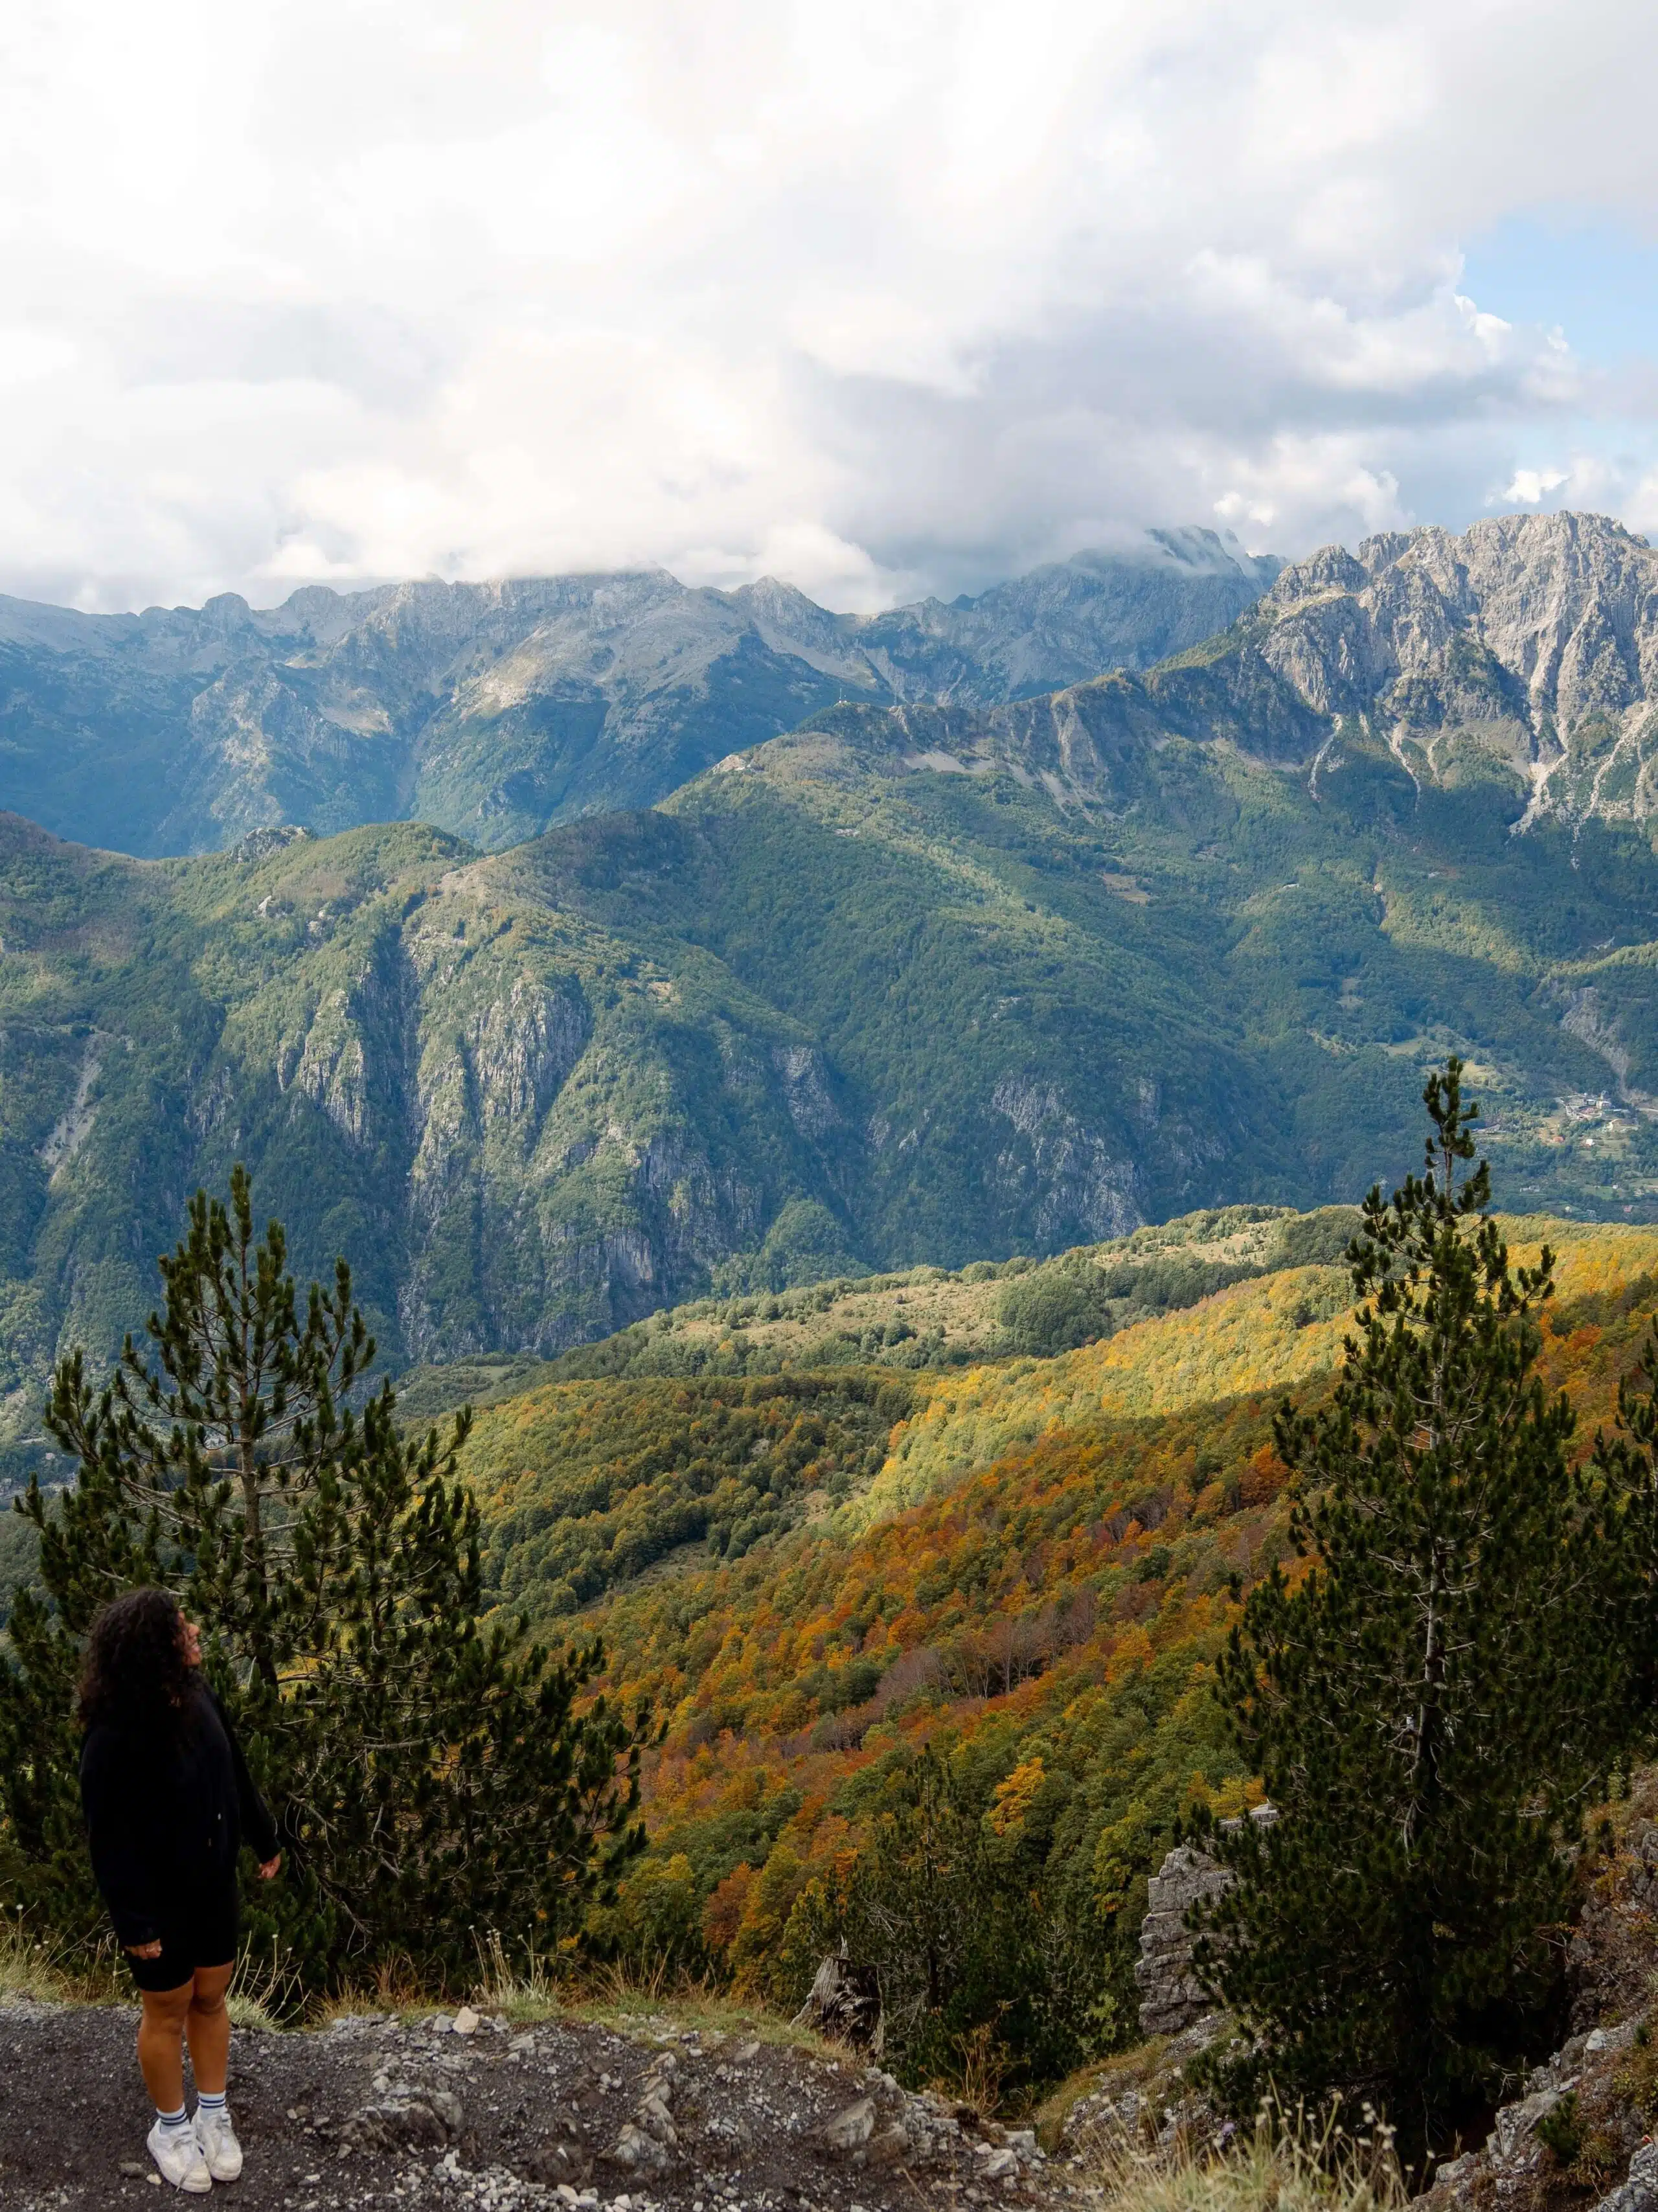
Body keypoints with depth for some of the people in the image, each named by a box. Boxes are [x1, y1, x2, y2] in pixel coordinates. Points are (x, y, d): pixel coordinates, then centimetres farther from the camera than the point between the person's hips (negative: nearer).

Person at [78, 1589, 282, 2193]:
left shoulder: (198, 1698, -10)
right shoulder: (114, 1739, -30)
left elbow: (235, 1776, 5)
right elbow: (110, 1840, -22)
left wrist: (264, 1841, 15)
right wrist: (133, 1921, -18)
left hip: (214, 1885, 6)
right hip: (159, 1900, -6)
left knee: (212, 1998, 20)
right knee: (169, 2011, 14)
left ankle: (213, 2113, 41)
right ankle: (171, 2127, 37)